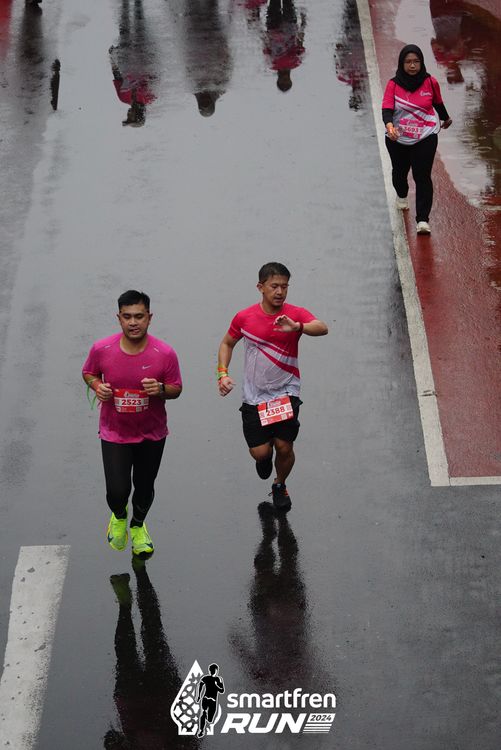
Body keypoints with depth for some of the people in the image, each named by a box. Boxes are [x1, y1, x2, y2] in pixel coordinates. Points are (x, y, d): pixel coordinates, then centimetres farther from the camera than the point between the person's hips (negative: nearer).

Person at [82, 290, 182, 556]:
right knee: (117, 491, -10)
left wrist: (161, 389, -29)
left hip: (152, 434, 1)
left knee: (145, 487, 18)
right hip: (114, 432, -1)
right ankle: (119, 516, 29)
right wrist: (97, 386, -18)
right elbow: (88, 373, 4)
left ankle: (138, 526, 50)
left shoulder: (165, 354, -18)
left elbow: (176, 389, -6)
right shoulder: (101, 349, -16)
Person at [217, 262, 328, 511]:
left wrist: (297, 327, -48)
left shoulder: (295, 314, -9)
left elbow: (322, 328, -29)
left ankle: (280, 486, 28)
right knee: (259, 452, -4)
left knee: (284, 447, -5)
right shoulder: (244, 317, -3)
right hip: (254, 396, 1)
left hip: (285, 393, -1)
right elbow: (227, 343, 15)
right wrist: (223, 373, 1)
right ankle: (266, 454, 36)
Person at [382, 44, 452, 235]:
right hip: (398, 139, 1)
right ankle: (401, 195, 55)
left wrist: (445, 118, 30)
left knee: (422, 176, -11)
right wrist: (389, 126, -42)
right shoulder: (393, 84, -10)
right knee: (400, 171, 20)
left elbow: (438, 103, 13)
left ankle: (422, 220, -12)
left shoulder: (430, 82, -6)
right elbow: (387, 109, -21)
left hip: (425, 138, -1)